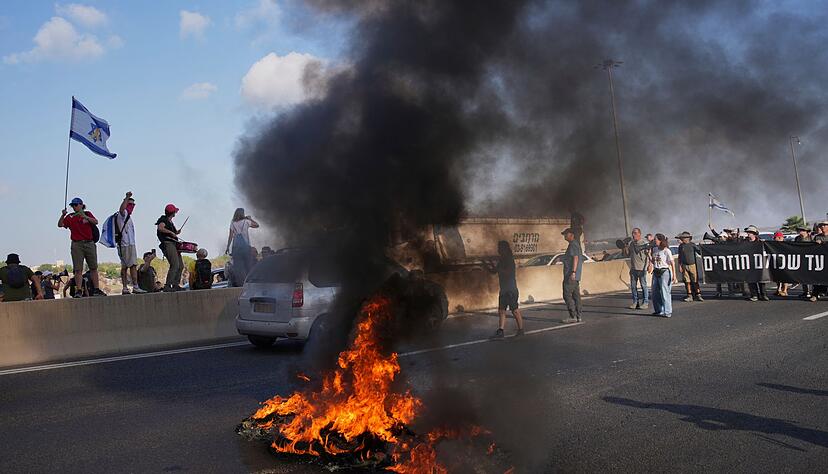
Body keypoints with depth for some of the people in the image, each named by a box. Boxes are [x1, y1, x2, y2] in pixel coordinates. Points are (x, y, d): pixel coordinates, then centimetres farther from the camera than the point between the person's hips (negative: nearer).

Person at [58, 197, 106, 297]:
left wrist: (85, 217, -20)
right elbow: (60, 225, 0)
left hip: (89, 243, 1)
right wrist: (63, 215, -15)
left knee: (93, 267, 4)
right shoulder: (70, 217, 9)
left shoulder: (87, 214, 9)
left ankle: (96, 289, 10)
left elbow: (96, 222, -6)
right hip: (77, 245, -1)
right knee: (78, 269, -6)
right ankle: (78, 291, -6)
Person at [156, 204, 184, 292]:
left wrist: (176, 233, 10)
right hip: (168, 244, -10)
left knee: (181, 266, 11)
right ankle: (167, 286, -21)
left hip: (174, 244, 10)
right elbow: (160, 228, -24)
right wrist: (171, 232, -23)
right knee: (175, 265, -20)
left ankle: (176, 285, 16)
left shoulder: (170, 222, 21)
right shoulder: (163, 219, -5)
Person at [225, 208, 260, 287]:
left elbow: (230, 236, 1)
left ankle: (240, 282, -2)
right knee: (248, 264, 4)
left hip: (236, 246, 2)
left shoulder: (232, 223, 3)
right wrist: (250, 218, 20)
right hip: (246, 246, -2)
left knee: (237, 266, 2)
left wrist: (228, 247, 4)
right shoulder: (246, 222, -1)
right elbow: (257, 225, 11)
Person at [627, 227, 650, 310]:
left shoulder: (645, 243, -3)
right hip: (633, 268, 6)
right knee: (633, 286, 7)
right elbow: (628, 253, 21)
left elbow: (649, 255, -6)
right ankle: (635, 302, 15)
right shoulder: (630, 243, 13)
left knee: (644, 285, -2)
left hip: (642, 268, -6)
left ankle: (645, 302, 4)